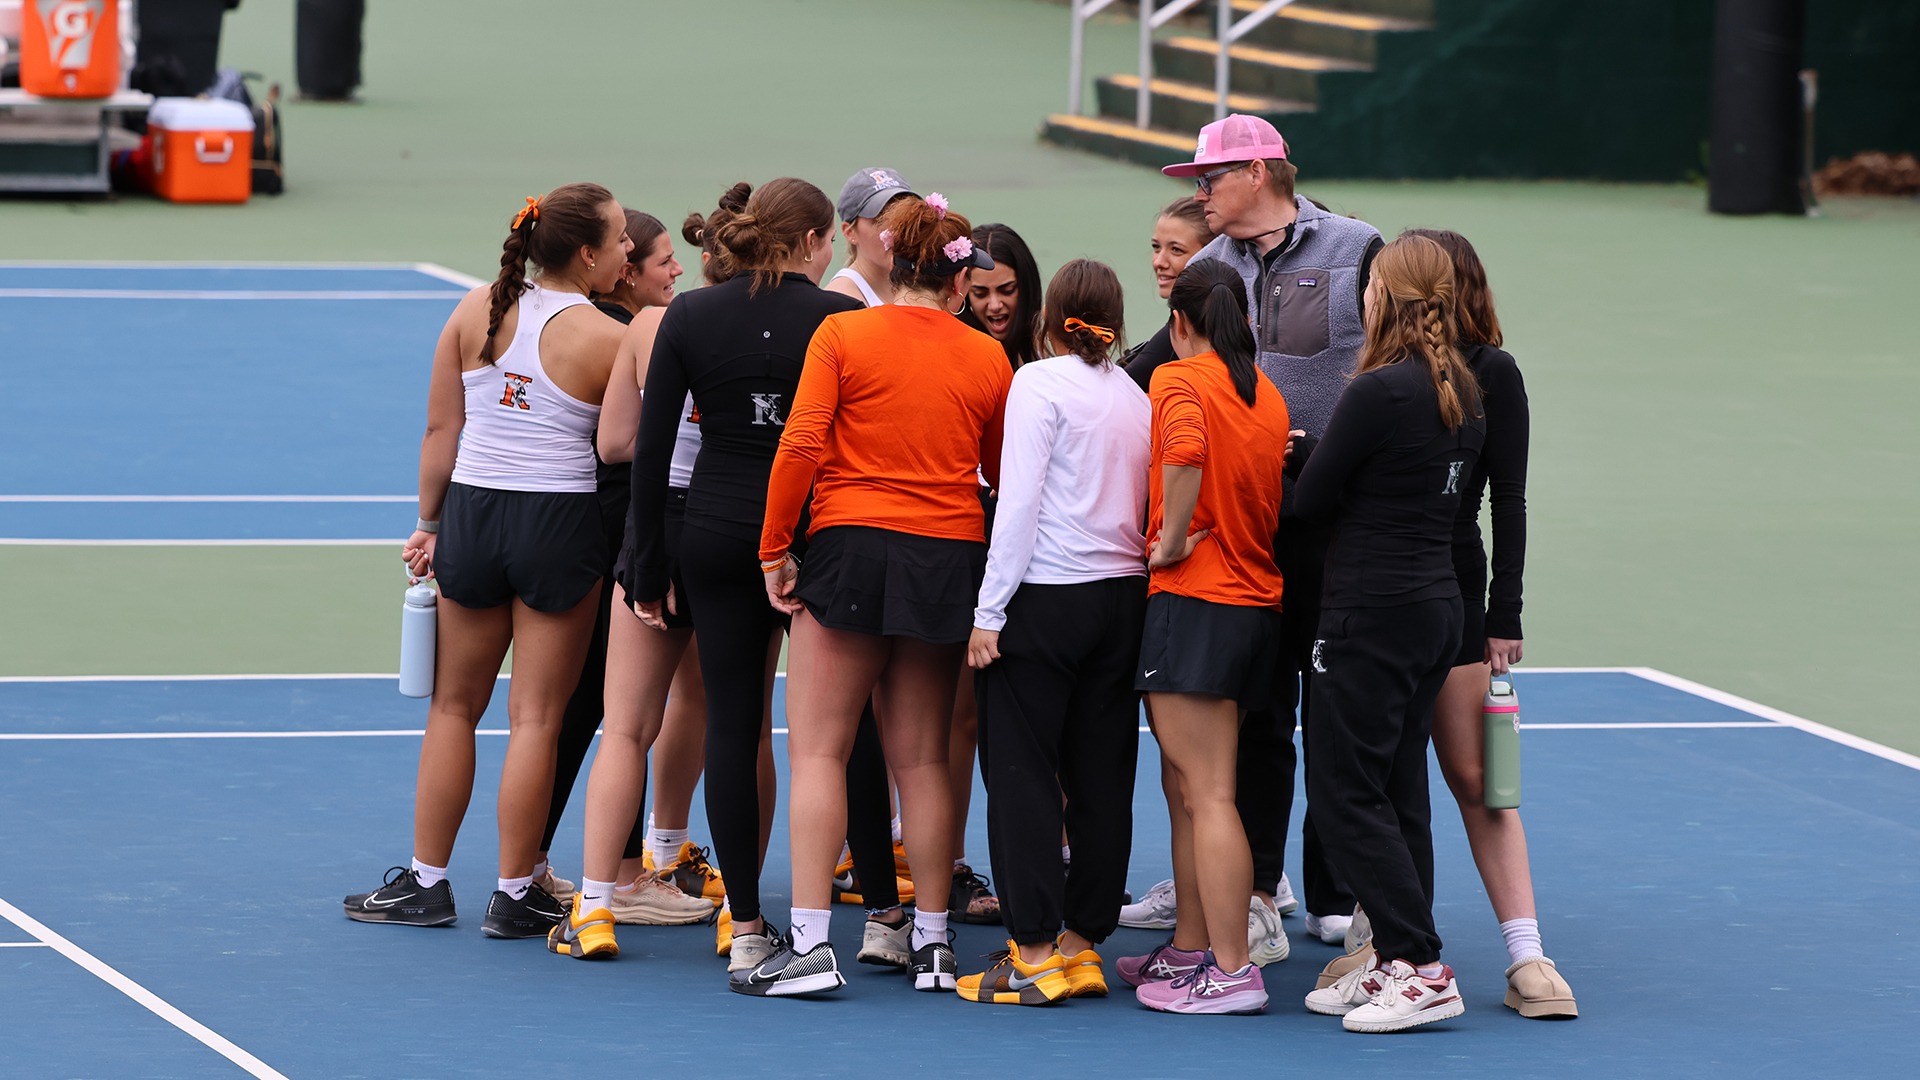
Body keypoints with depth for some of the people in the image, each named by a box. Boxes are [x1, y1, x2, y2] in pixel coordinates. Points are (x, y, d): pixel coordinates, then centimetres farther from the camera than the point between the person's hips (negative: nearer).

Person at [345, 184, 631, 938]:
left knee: (454, 706, 15)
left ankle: (426, 882, 19)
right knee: (535, 718, 4)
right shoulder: (605, 339, -10)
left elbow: (441, 430, 5)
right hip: (559, 519, -4)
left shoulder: (476, 312, 2)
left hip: (473, 509, 4)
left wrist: (429, 524, 12)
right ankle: (514, 896, 8)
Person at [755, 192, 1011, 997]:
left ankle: (811, 943, -9)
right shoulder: (986, 358, 5)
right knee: (922, 760, 11)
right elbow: (1003, 473, 12)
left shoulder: (842, 335, -3)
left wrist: (775, 550, -5)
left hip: (852, 546, -3)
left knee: (819, 751, -1)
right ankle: (931, 942, 14)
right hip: (949, 559, 3)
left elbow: (801, 446, -11)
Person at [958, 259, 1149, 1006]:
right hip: (1123, 598, 6)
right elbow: (1148, 511, 10)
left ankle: (1034, 954, -4)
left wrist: (989, 610, -9)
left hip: (1046, 599, -6)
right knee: (1101, 777, 9)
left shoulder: (1039, 383, -7)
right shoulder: (1136, 398, 9)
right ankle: (1081, 944, 12)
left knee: (1022, 774, -1)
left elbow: (1021, 502, -11)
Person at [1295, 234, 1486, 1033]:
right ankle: (1396, 964, 15)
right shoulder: (1462, 393, 8)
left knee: (1346, 793, -4)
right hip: (1438, 605, 9)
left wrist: (1311, 453, 11)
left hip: (1372, 610, -9)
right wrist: (1320, 449, 13)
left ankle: (1420, 968, -9)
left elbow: (1310, 502, -11)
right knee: (1398, 791, 13)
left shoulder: (1379, 392, -17)